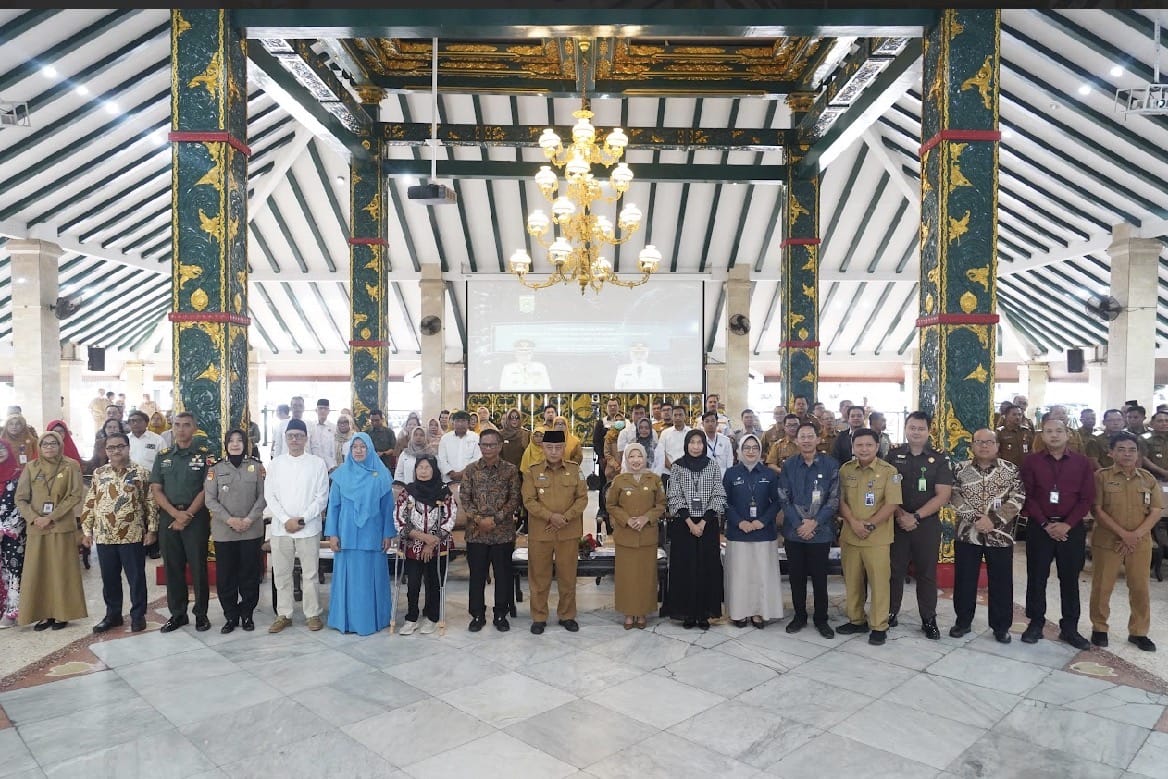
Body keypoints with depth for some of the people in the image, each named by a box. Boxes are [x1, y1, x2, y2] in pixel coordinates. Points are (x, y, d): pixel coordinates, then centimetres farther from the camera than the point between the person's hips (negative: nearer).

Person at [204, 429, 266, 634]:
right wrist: (230, 519, -12)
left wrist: (249, 519, -12)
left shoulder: (256, 466, 4)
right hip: (223, 532, 1)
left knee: (250, 576, 5)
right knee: (225, 576, 4)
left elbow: (263, 496, 0)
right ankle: (231, 616, 17)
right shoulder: (216, 469, 4)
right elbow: (210, 499, -1)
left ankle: (247, 615, 17)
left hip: (251, 531, 0)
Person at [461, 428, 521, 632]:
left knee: (503, 575, 7)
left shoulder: (511, 470, -1)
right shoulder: (471, 469, 3)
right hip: (476, 532, 1)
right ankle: (477, 615, 22)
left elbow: (514, 499, -4)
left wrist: (496, 519, -14)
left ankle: (500, 615, 21)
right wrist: (478, 518, -13)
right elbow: (464, 498, 0)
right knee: (477, 575, 9)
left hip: (503, 532, -1)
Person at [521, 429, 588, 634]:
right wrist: (551, 516, -18)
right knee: (539, 576, 7)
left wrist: (566, 517, -13)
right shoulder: (533, 472, -2)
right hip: (540, 533, -1)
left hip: (569, 532, 1)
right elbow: (529, 501, -7)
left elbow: (582, 498, -1)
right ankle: (539, 617, 20)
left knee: (567, 576, 9)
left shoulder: (575, 470, 1)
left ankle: (567, 615, 24)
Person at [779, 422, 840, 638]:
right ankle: (799, 616, 25)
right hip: (794, 531, 2)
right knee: (796, 577, 10)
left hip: (820, 532, -2)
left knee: (819, 577, 7)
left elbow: (834, 499, -5)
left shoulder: (830, 465, -4)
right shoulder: (788, 465, 1)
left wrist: (814, 523, -13)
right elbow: (784, 498, -1)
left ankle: (821, 619, 22)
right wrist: (798, 524, -10)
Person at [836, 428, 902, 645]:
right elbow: (840, 500, 4)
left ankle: (879, 626, 13)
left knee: (879, 581, 1)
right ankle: (856, 620, 27)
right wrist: (853, 522, -11)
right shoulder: (845, 469, 4)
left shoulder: (889, 471, -7)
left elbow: (891, 504, -10)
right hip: (849, 536, 4)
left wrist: (870, 525, -15)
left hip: (877, 538, -3)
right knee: (852, 580, 12)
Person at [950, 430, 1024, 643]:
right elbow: (955, 497, -4)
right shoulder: (960, 469, 2)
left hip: (1000, 536, -1)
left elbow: (1017, 499, -8)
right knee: (964, 581, 8)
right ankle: (963, 621, 22)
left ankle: (1001, 626, 21)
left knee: (1001, 583, 7)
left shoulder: (1011, 470, 0)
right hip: (967, 534, 1)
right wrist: (975, 518, -16)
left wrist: (993, 519, -17)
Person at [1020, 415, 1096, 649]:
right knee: (1036, 577, 4)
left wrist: (1067, 524, -12)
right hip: (1040, 527, 0)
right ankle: (1035, 623, 15)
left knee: (1070, 579, 7)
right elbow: (1027, 496, -3)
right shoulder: (1031, 461, 0)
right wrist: (1045, 524, -11)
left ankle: (1069, 628, 17)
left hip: (1072, 528, 1)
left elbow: (1087, 498, -2)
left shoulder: (1082, 462, 2)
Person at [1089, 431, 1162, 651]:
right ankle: (1099, 628, 18)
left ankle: (1138, 632, 23)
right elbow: (1097, 510, -9)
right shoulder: (1101, 476, -5)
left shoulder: (1148, 479, 4)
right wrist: (1123, 534, -16)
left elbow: (1156, 511, 1)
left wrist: (1136, 535, -12)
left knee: (1140, 588, 8)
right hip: (1107, 541, -3)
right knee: (1102, 587, 4)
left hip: (1141, 543, 3)